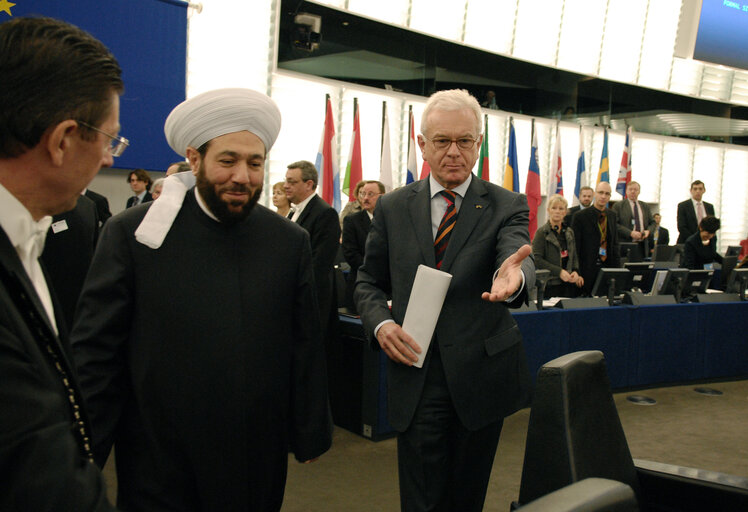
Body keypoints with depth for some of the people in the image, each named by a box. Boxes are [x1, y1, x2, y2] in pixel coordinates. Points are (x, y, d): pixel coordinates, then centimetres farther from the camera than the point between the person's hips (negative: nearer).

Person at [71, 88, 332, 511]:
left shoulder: (292, 242, 0)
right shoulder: (131, 234, -6)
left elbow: (306, 349, 3)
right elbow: (96, 350, -5)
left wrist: (311, 435, 5)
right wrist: (84, 459, -5)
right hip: (159, 467, -2)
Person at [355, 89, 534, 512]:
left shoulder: (507, 206, -2)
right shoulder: (393, 208, 4)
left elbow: (519, 256, -21)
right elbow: (369, 281, 10)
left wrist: (513, 275, -46)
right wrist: (381, 322, -11)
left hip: (481, 375, 0)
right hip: (416, 377, 0)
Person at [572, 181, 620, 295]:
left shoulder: (612, 215, 12)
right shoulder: (580, 216, -6)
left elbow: (615, 244, 18)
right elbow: (574, 247, -6)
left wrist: (617, 267, 10)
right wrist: (576, 273, -10)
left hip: (608, 267, 5)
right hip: (588, 269, -5)